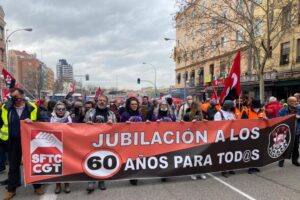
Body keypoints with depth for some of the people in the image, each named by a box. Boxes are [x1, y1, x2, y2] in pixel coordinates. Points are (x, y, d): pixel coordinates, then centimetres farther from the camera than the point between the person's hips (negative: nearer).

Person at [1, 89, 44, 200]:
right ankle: (11, 189, 28)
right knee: (13, 166, 13)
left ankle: (37, 186, 24)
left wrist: (32, 122, -18)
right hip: (13, 142, 2)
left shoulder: (32, 108, -5)